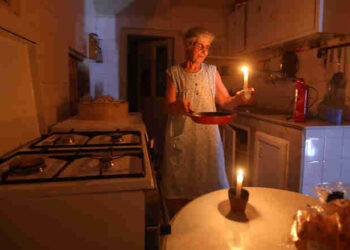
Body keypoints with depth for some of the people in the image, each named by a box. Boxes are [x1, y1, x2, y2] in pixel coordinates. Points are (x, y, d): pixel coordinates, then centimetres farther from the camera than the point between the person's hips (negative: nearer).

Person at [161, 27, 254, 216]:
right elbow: (168, 106, -4)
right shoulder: (174, 73, 4)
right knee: (178, 186, 4)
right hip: (181, 135, -2)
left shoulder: (212, 72, 10)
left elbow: (225, 102, 5)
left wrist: (238, 99, -16)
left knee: (210, 182, 7)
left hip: (208, 135, 2)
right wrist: (179, 106, -26)